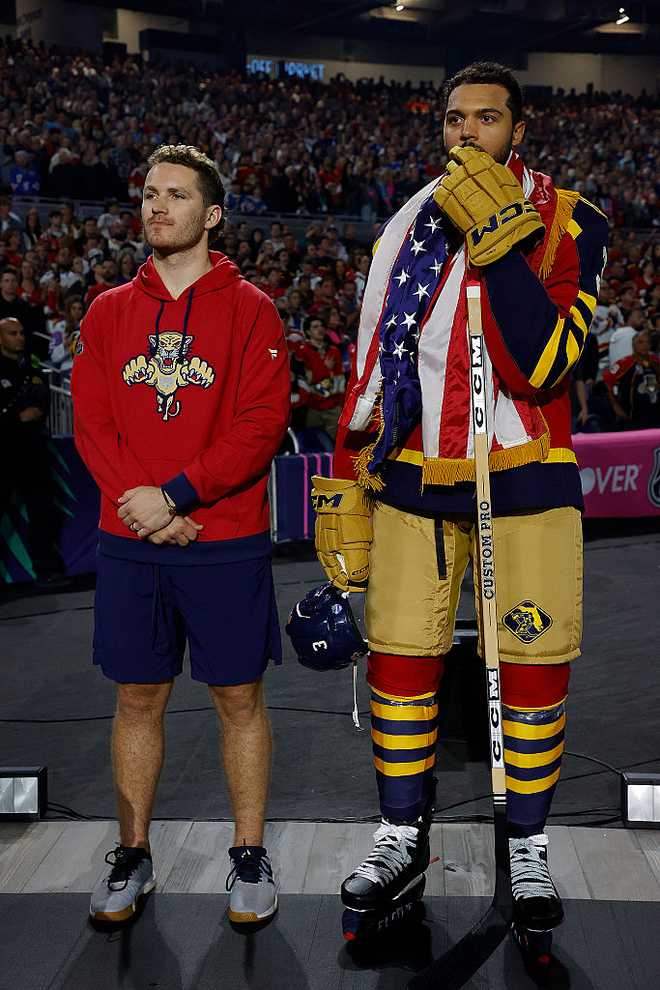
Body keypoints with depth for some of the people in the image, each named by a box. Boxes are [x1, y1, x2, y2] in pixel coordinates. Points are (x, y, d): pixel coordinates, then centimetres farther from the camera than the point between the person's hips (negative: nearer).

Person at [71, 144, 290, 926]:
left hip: (225, 541, -3)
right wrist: (137, 502, -11)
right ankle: (132, 856, 24)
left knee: (238, 697, 6)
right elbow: (91, 422, 4)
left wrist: (176, 495, -17)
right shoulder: (109, 312, 10)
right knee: (138, 699, 10)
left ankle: (249, 859, 20)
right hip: (129, 541, 3)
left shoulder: (249, 310, -1)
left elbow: (262, 425, -10)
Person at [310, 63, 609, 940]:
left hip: (524, 479, -3)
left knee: (535, 666, 3)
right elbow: (371, 364, 12)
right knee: (400, 660, 6)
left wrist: (500, 244, -23)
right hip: (413, 476, 3)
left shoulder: (567, 223, -4)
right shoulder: (407, 226, 9)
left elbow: (540, 366, -18)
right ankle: (403, 838, 24)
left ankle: (528, 849, 22)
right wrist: (346, 490, 9)